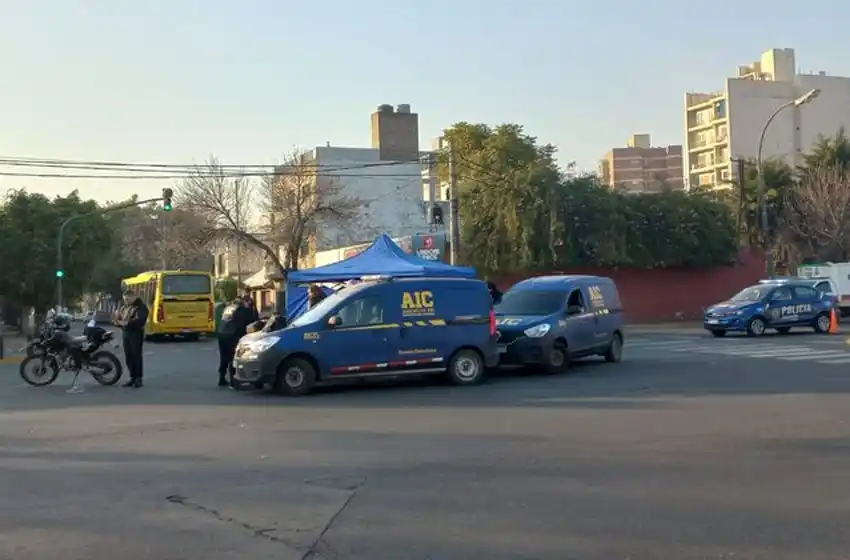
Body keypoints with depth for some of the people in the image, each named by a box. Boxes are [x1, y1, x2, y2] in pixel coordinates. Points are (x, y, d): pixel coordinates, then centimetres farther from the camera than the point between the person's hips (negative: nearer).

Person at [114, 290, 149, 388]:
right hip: (125, 333, 8)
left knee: (136, 356, -5)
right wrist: (118, 322, -7)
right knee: (128, 357, 10)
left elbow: (140, 320, -22)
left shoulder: (141, 307, -8)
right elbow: (118, 317, 17)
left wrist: (127, 323, -28)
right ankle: (132, 377, 18)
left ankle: (138, 379, 0)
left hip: (136, 334, -8)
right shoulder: (123, 307, 17)